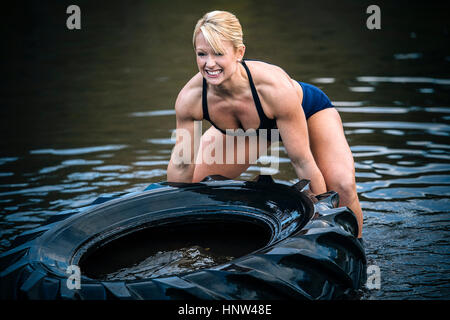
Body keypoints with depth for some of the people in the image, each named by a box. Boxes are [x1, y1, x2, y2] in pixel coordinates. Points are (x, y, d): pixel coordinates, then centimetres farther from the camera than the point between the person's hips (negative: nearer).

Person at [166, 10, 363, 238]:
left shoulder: (275, 87, -44)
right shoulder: (189, 98, -33)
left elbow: (302, 161, -34)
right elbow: (182, 164, -18)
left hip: (308, 110, -3)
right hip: (242, 130, 4)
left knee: (342, 187, -25)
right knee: (191, 182, -2)